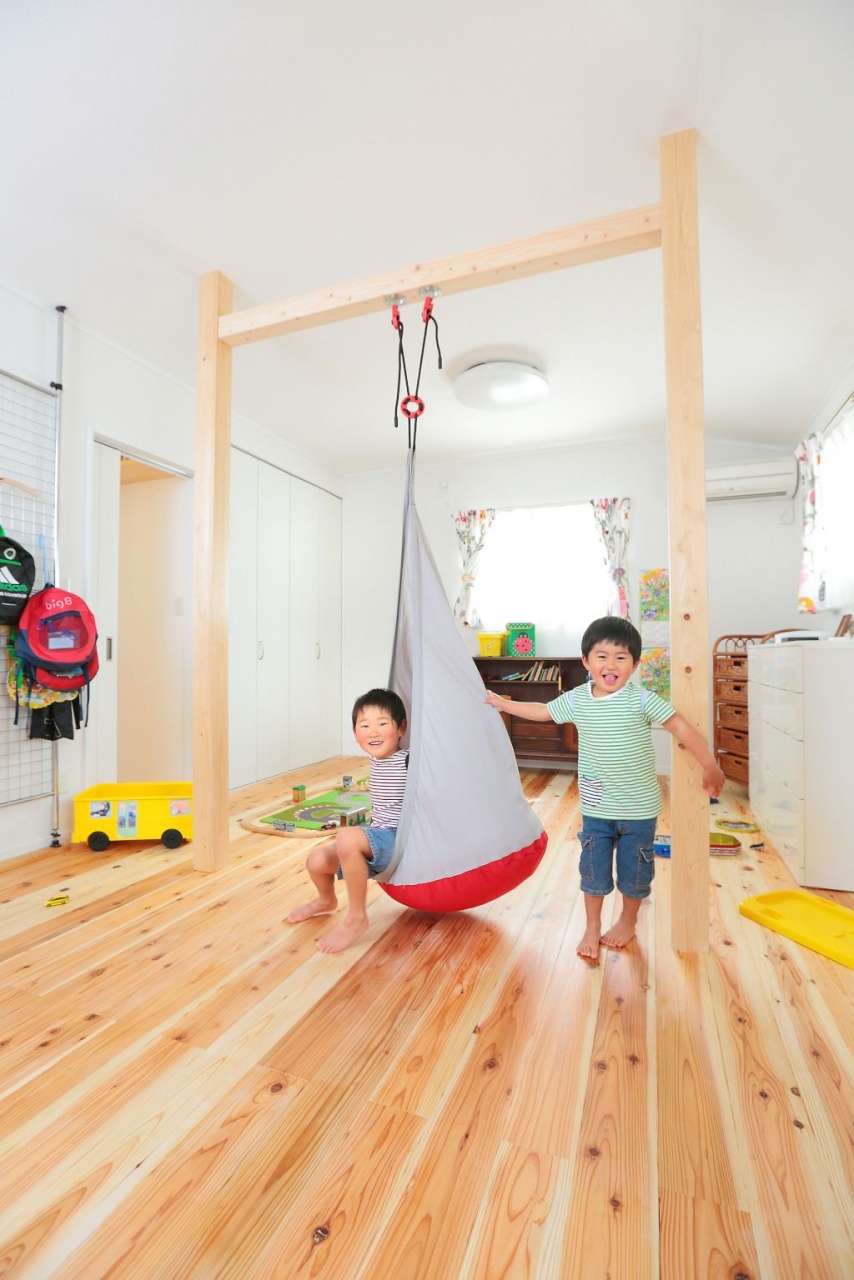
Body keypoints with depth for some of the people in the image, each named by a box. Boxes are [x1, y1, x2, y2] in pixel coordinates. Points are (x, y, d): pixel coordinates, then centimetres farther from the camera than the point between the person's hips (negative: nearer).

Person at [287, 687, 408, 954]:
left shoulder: (409, 761, -18)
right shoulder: (377, 760, 6)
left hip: (399, 841, -8)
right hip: (377, 839, 8)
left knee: (346, 837, -32)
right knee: (317, 860, -1)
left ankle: (356, 918, -13)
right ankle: (326, 900, 35)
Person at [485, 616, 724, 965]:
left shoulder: (641, 700, -16)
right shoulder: (576, 700, -5)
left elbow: (681, 728, -15)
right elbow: (542, 711, 11)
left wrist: (710, 766, -19)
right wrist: (503, 703, 16)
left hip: (639, 808, -2)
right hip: (596, 808, 2)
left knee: (634, 870, 16)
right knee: (593, 869, 12)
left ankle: (628, 921, 41)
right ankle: (592, 928, 33)